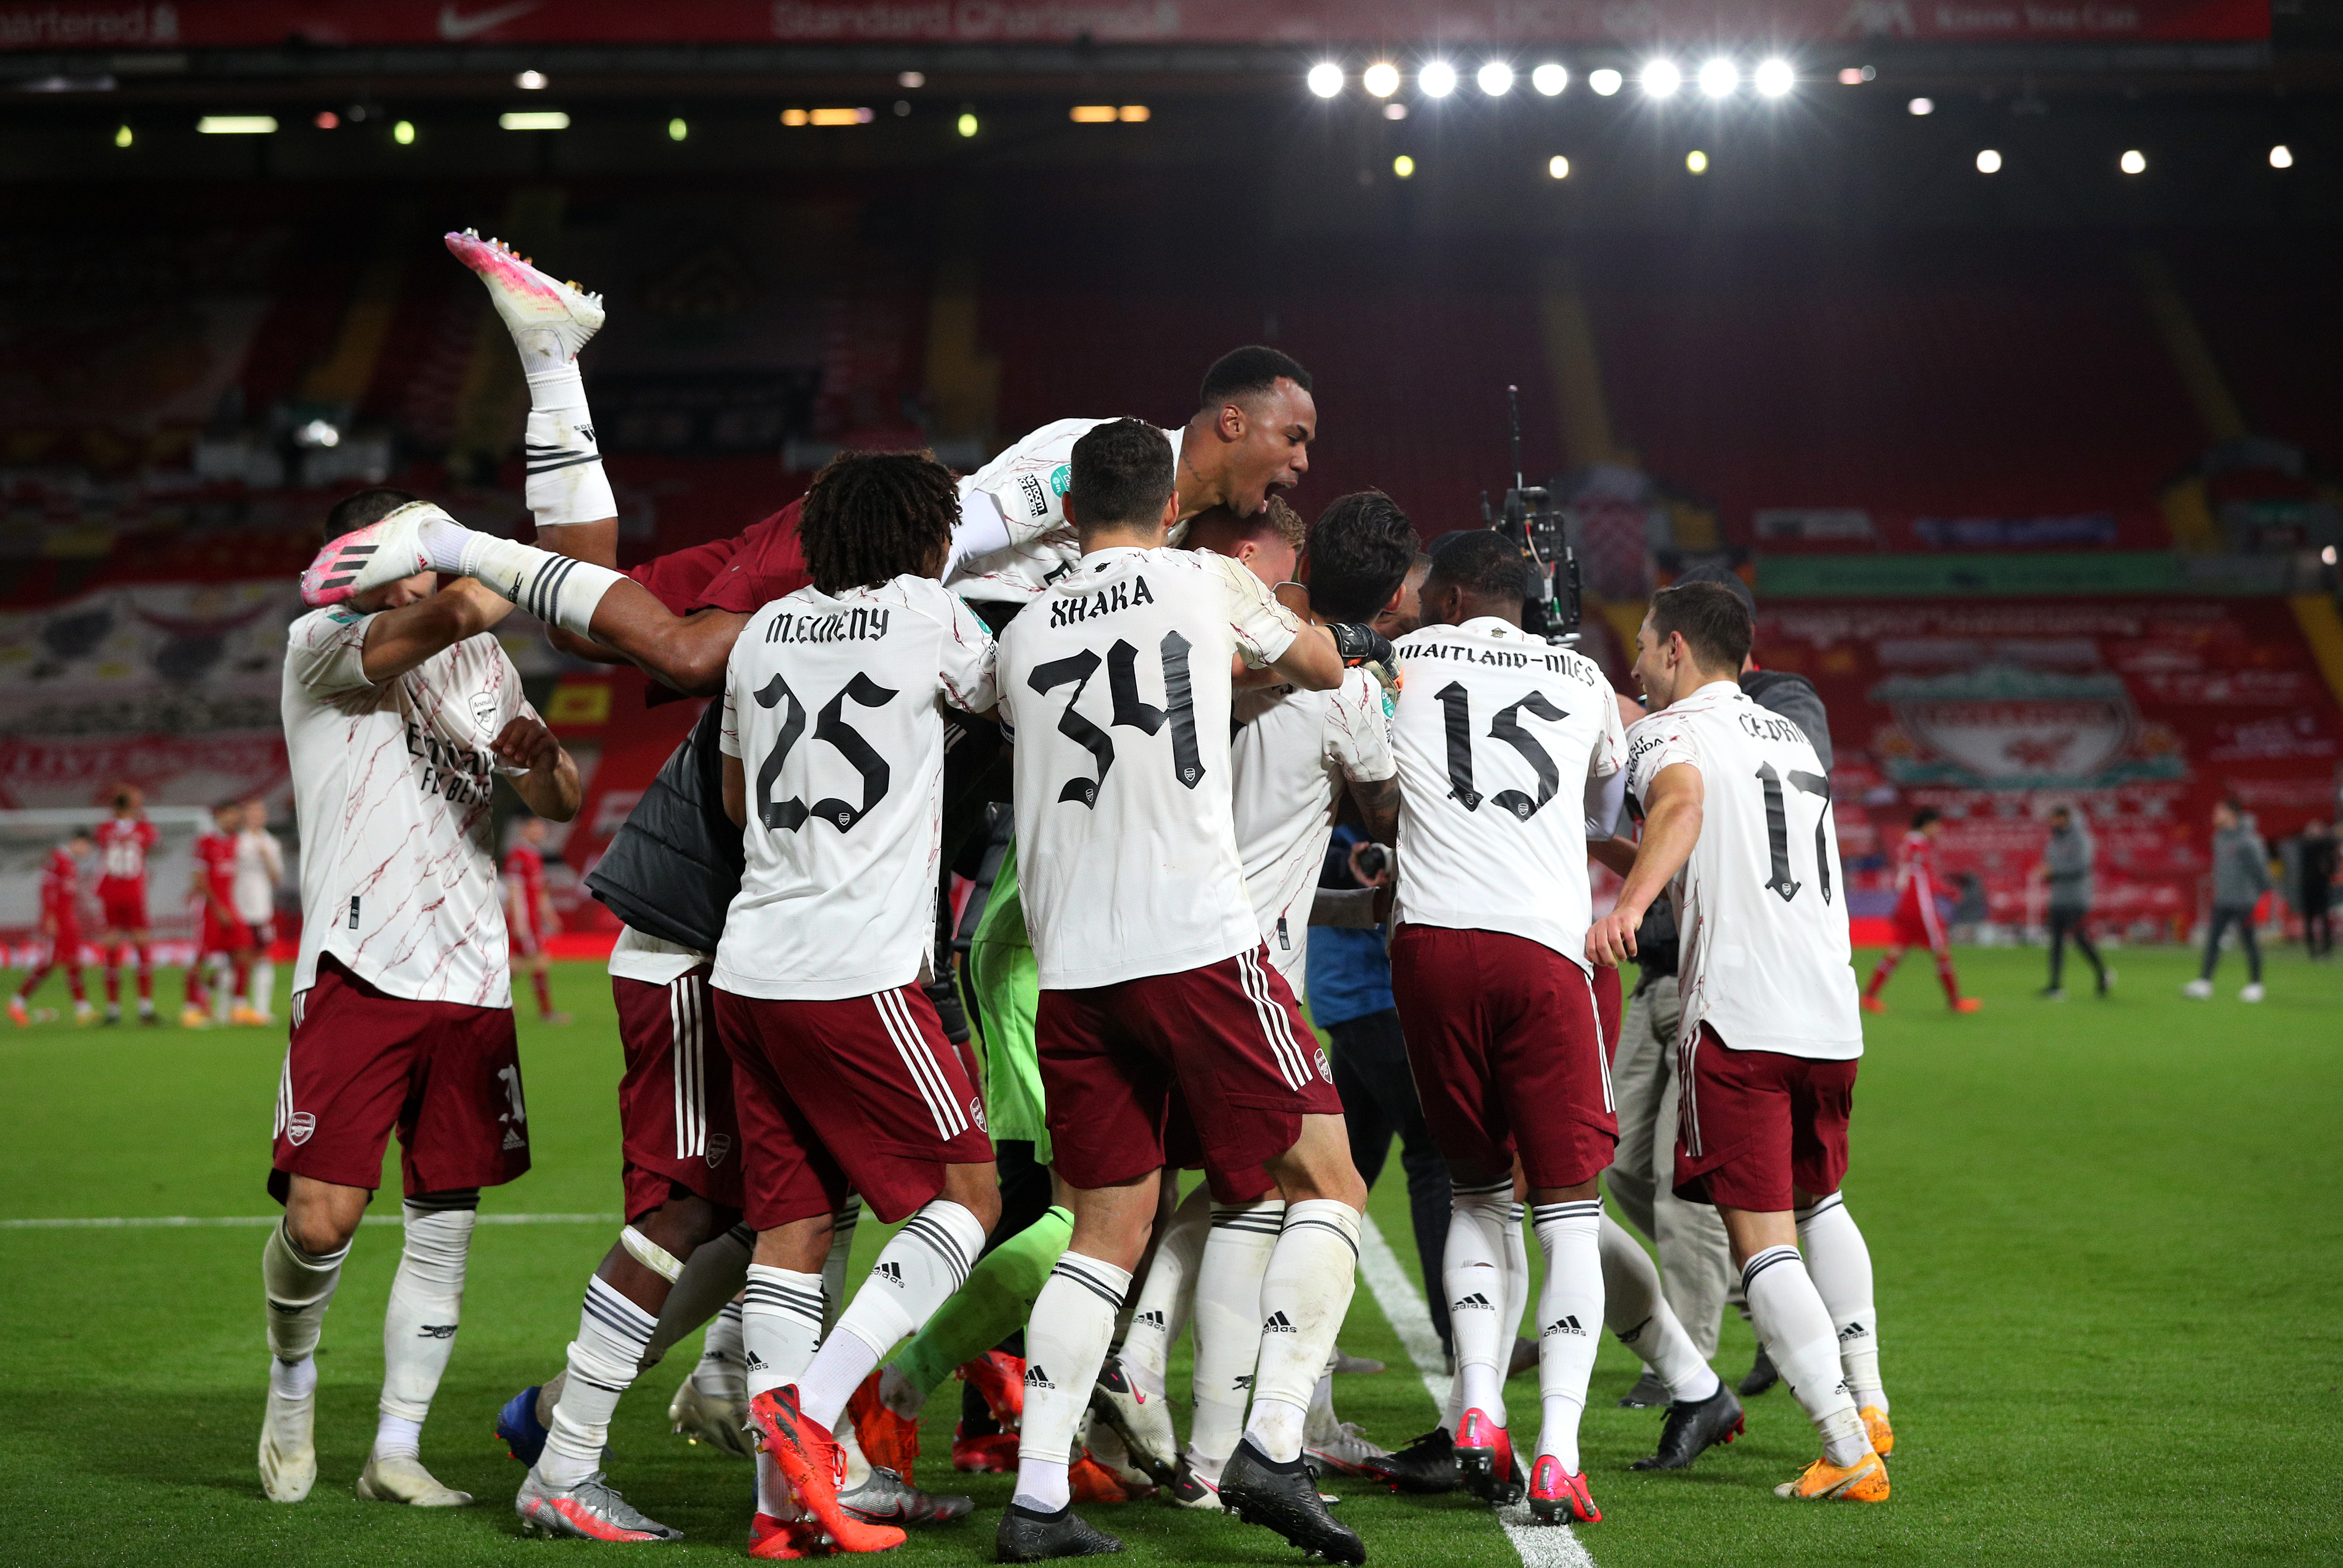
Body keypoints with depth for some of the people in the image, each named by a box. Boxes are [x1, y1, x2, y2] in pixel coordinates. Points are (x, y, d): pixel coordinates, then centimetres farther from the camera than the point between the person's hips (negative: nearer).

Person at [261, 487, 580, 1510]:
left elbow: (559, 807, 20)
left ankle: (395, 1453, 15)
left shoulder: (482, 662, 16)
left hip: (472, 976, 5)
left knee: (445, 1224, 3)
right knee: (322, 1218, -12)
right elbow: (456, 611, -22)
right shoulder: (319, 644, -3)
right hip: (356, 968, -5)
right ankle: (292, 1374, 19)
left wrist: (540, 754, -1)